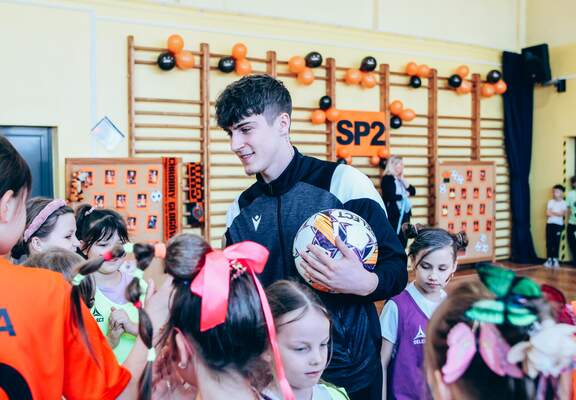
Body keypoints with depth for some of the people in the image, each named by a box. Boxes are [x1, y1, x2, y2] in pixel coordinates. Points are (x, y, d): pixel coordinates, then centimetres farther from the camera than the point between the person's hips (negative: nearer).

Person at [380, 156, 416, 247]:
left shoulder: (400, 179, 18)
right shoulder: (387, 178, -7)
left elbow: (413, 191, 10)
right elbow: (391, 196, -19)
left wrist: (403, 180, -1)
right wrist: (404, 195, -4)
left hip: (404, 213, 8)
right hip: (394, 214, -8)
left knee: (403, 240, 7)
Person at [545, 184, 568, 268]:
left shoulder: (564, 203, 0)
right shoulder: (550, 202, 5)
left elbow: (563, 213, -12)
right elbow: (547, 213, -3)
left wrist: (552, 213, -8)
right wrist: (557, 214, -9)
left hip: (559, 225, -2)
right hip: (550, 224, 2)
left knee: (556, 242, 0)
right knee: (549, 242, 0)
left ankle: (555, 260, 6)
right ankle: (549, 259, 4)